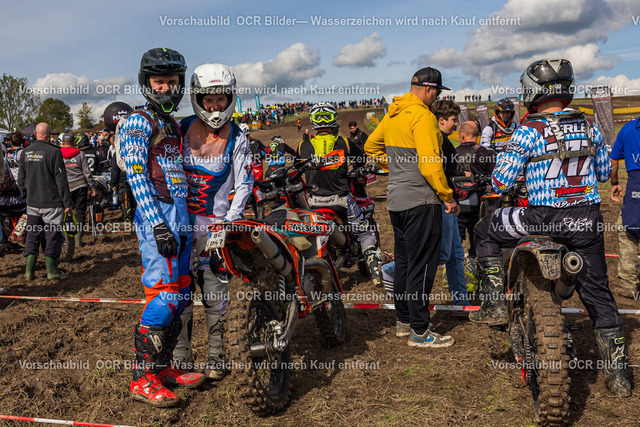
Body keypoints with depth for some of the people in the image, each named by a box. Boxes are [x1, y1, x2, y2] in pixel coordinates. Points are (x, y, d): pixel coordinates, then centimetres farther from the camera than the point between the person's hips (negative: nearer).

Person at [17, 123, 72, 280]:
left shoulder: (25, 152, 5)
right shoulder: (53, 152, -13)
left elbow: (21, 180, 12)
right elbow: (61, 180, -13)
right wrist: (67, 203, -7)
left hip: (32, 203, 5)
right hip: (51, 203, -5)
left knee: (32, 235, 12)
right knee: (53, 235, 4)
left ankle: (29, 270, 15)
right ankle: (52, 271, 8)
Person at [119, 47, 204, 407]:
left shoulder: (174, 125, 21)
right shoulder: (138, 123, -5)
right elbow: (137, 176, -14)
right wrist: (157, 224, -21)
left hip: (180, 215, 9)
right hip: (157, 215, -9)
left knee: (181, 293, 9)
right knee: (163, 295, -11)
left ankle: (164, 365, 20)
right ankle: (143, 378, -1)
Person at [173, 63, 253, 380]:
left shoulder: (237, 139, -2)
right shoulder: (182, 129, 2)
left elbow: (244, 185, -1)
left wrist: (229, 224, -9)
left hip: (215, 223, -1)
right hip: (179, 220, 2)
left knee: (215, 294, 1)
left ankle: (215, 357, 18)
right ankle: (181, 357, 19)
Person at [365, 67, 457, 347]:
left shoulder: (391, 115, 12)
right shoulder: (422, 116, -15)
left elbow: (371, 147, 23)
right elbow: (429, 163, -22)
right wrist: (447, 196, -13)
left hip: (396, 199, 9)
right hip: (421, 201, -9)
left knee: (404, 262, 17)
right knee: (421, 266, -2)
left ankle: (403, 321, 27)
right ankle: (419, 332, 5)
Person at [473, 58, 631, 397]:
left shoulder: (529, 132, -9)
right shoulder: (589, 127, 7)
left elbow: (501, 181, -9)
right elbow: (604, 172, 19)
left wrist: (497, 183, 14)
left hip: (544, 219, -5)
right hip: (588, 219, 5)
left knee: (486, 232, 18)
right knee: (597, 293, 16)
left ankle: (495, 304, 14)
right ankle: (618, 374, 23)